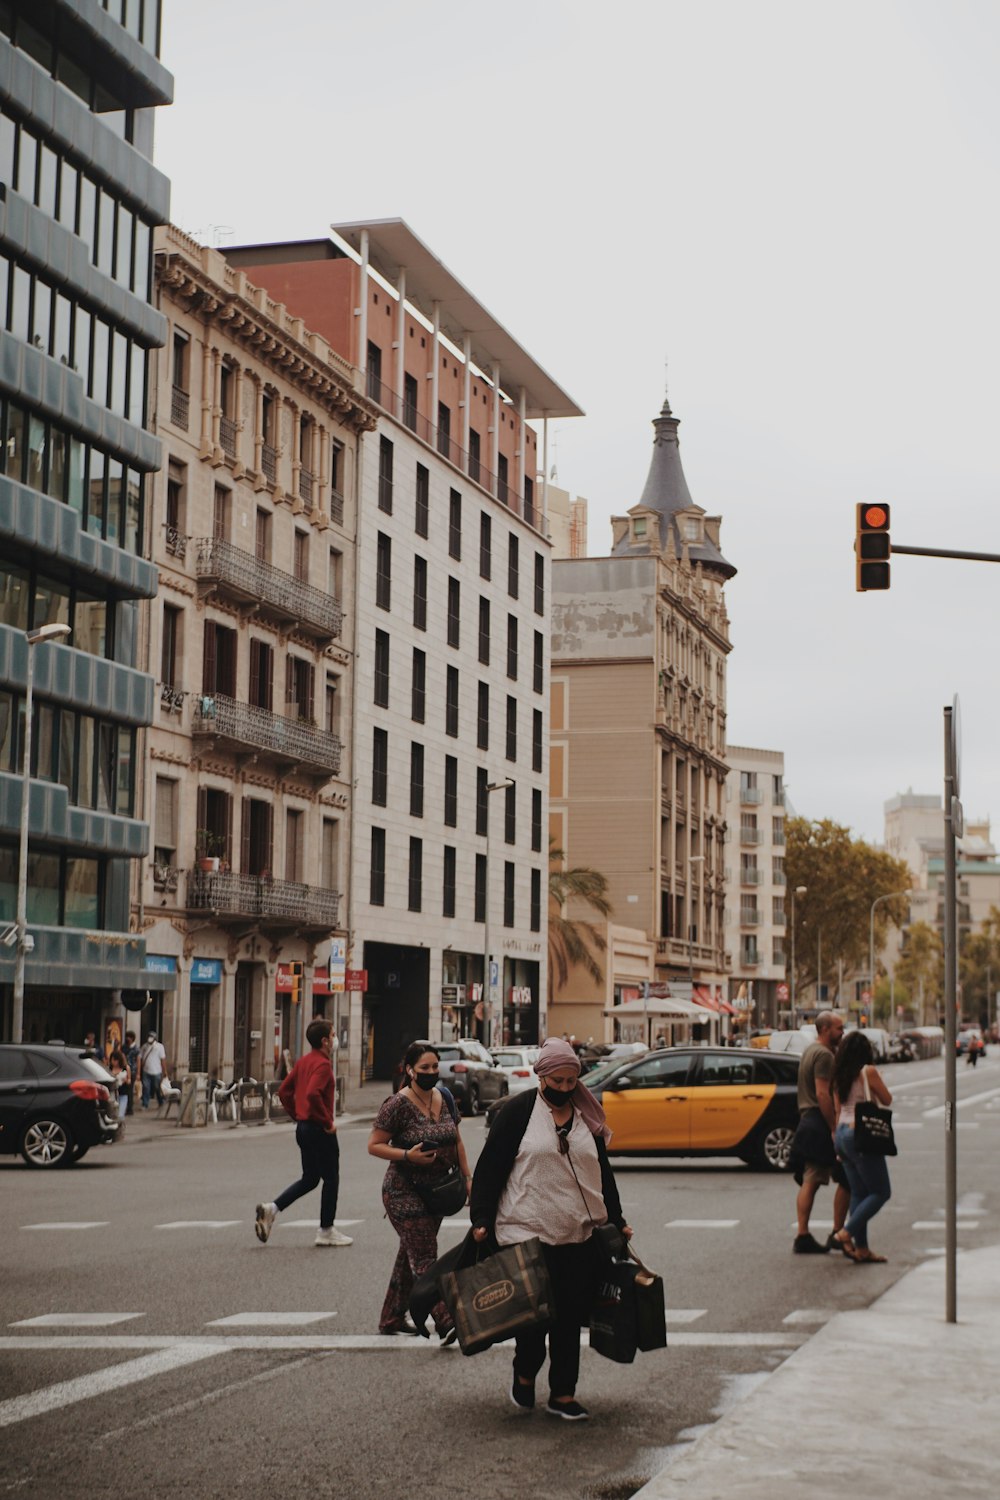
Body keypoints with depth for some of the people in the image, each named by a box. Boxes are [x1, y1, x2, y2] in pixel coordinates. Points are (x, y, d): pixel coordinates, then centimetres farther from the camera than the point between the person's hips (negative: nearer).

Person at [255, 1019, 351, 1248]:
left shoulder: (303, 1061, 11)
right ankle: (326, 1231, 10)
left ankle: (272, 1208, 2)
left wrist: (297, 1116, 16)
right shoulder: (322, 1064, -17)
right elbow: (313, 1094, -31)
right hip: (319, 1130, -9)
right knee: (331, 1179, 4)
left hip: (303, 1127, 9)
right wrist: (328, 1122, -21)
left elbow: (284, 1091, 14)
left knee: (309, 1179, 17)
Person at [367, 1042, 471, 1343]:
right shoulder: (398, 1105, -14)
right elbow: (374, 1145, -11)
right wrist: (408, 1155, -22)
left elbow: (457, 1141, 17)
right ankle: (445, 1323, -20)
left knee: (411, 1254, 14)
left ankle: (392, 1318, 26)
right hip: (405, 1192, -7)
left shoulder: (445, 1099, 6)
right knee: (424, 1258, -12)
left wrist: (467, 1177, 11)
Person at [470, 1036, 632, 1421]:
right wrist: (482, 1220, -7)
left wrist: (617, 1220, 19)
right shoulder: (518, 1111, -3)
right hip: (529, 1232, -4)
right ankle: (524, 1375, 22)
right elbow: (490, 1168, -3)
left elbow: (602, 1172, 21)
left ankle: (563, 1394, 14)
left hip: (581, 1235, 4)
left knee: (570, 1316, 4)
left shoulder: (586, 1116, 13)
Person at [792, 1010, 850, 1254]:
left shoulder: (810, 1050, 19)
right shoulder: (823, 1054, -13)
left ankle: (802, 1236, 3)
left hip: (807, 1122, 10)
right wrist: (834, 1129, -21)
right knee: (846, 1179, 0)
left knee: (809, 1181, 7)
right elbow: (822, 1094, -21)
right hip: (821, 1124, -10)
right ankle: (837, 1234, 3)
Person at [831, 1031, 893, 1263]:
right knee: (881, 1192, 0)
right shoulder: (868, 1071, -10)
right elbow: (887, 1100, -1)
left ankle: (862, 1248, 8)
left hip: (842, 1133, 8)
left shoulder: (840, 1076, 10)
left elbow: (838, 1110, 13)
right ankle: (846, 1233, -10)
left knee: (858, 1193, 11)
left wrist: (839, 1144, 16)